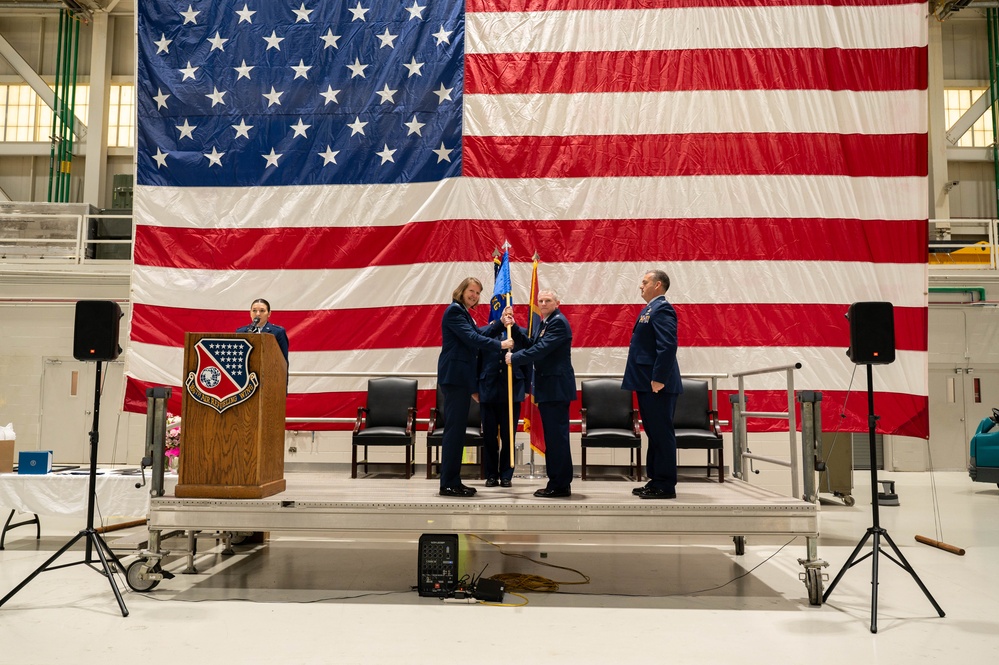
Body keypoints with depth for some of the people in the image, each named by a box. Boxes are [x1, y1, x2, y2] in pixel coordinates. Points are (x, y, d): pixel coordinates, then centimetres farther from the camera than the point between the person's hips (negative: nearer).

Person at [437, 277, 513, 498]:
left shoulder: (464, 313, 21)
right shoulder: (454, 310, -9)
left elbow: (479, 334, 18)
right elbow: (472, 338, -17)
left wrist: (501, 323, 11)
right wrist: (500, 345, -15)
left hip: (462, 377, 10)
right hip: (454, 376, -10)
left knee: (456, 429, 10)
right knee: (454, 428, -8)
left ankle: (452, 481, 15)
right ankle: (448, 484, -4)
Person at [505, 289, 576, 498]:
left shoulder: (558, 322, -14)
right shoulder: (545, 323, 19)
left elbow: (540, 350, -21)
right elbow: (531, 345, 16)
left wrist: (514, 358, -12)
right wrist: (514, 327, 7)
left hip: (556, 387, -10)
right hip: (547, 387, 10)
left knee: (557, 436, -6)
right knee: (553, 436, 13)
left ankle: (560, 485, 0)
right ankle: (557, 482, 21)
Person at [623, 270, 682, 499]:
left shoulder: (662, 309, -13)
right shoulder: (649, 309, 18)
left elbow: (668, 346, -23)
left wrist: (658, 379, -24)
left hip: (657, 385, -10)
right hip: (647, 384, 10)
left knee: (662, 433, -4)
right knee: (654, 433, 14)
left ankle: (665, 486, 3)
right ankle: (655, 481, 22)